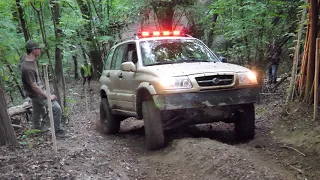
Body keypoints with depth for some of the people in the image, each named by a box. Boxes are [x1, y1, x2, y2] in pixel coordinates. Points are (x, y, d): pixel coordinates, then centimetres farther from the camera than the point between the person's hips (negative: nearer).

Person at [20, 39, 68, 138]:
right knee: (56, 108, -11)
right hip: (36, 93, -9)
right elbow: (34, 87, -30)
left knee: (38, 111, 27)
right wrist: (48, 96, -22)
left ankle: (37, 127, 49)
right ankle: (57, 131, 3)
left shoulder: (25, 57, -9)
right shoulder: (28, 68, -35)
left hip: (38, 90, 9)